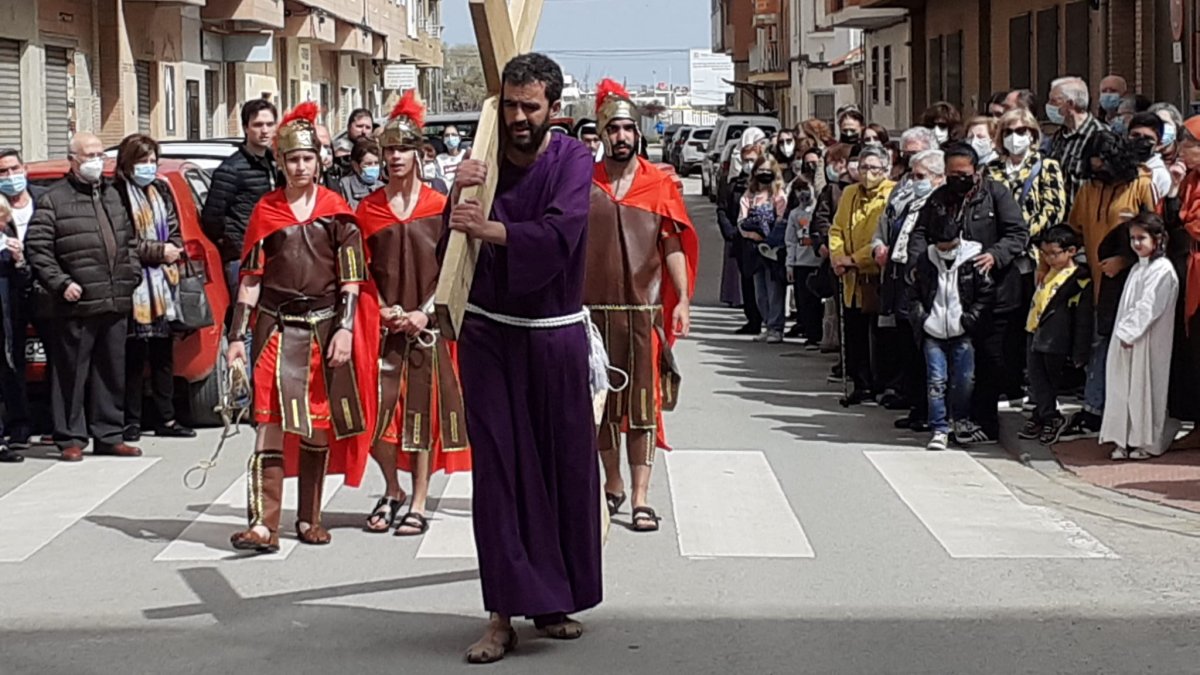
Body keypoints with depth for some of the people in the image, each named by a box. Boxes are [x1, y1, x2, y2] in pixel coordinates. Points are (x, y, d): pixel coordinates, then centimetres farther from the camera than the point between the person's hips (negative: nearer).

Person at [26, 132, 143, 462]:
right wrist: (61, 283, -14)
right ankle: (70, 438, 4)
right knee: (72, 373, -3)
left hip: (115, 303, 6)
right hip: (77, 305, -6)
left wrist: (132, 274, 12)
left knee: (113, 373, 10)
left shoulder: (113, 196, 18)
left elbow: (129, 241, 25)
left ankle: (108, 435, 18)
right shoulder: (54, 200, -3)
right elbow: (36, 248, -7)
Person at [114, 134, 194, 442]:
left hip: (164, 281, 7)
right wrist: (158, 252, -14)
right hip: (135, 284, -7)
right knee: (134, 354, -3)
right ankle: (132, 421, 4)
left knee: (164, 353, 10)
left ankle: (166, 419, 16)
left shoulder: (162, 190, 14)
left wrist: (174, 250, -1)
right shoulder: (118, 194, -9)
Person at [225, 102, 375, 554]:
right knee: (270, 421, -10)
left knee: (319, 424, 7)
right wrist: (237, 337, 0)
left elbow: (351, 276, 2)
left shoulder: (336, 211, 4)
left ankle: (309, 518, 19)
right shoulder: (266, 212, 5)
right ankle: (264, 525, -14)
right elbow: (250, 278, 5)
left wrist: (345, 329, -8)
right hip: (277, 326, 0)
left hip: (325, 325, 1)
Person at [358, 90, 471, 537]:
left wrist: (426, 313, -10)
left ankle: (419, 505, 11)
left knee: (424, 411, 2)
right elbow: (362, 270, 6)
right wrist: (384, 311, -7)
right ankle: (393, 492, 19)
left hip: (428, 324, -1)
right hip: (383, 325, 1)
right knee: (376, 413, -5)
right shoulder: (369, 208, 5)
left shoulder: (438, 206, 1)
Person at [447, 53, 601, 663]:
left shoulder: (573, 161, -8)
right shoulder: (483, 162, -1)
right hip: (489, 335, 1)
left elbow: (559, 235, -25)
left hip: (555, 337, -1)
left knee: (564, 466, 5)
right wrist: (459, 196, -21)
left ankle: (553, 600, 20)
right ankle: (504, 613, -1)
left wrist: (488, 229, -36)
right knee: (498, 469, -2)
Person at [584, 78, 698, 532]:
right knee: (599, 401, 9)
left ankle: (640, 497, 0)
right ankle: (613, 485, 24)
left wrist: (683, 299, -5)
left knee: (643, 404, -2)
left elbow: (673, 244, 3)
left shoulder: (660, 184, 3)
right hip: (593, 308, 1)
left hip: (643, 310, -1)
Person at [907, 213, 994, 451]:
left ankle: (961, 422, 24)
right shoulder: (924, 263, 4)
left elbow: (986, 294, 0)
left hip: (962, 334, -1)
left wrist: (969, 319, -7)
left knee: (964, 382, 2)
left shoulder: (974, 260, -4)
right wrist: (921, 319, -1)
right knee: (936, 382, -4)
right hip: (934, 334, 1)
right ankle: (939, 430, 0)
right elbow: (914, 295, 13)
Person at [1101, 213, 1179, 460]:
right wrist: (1123, 332, 8)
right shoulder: (1138, 268, 16)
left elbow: (1149, 307, -18)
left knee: (1144, 388, -3)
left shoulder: (1162, 270, -13)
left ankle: (1148, 442, 6)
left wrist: (1129, 333, -16)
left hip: (1147, 342, -8)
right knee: (1124, 387, 8)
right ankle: (1125, 440, 14)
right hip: (1126, 338, 8)